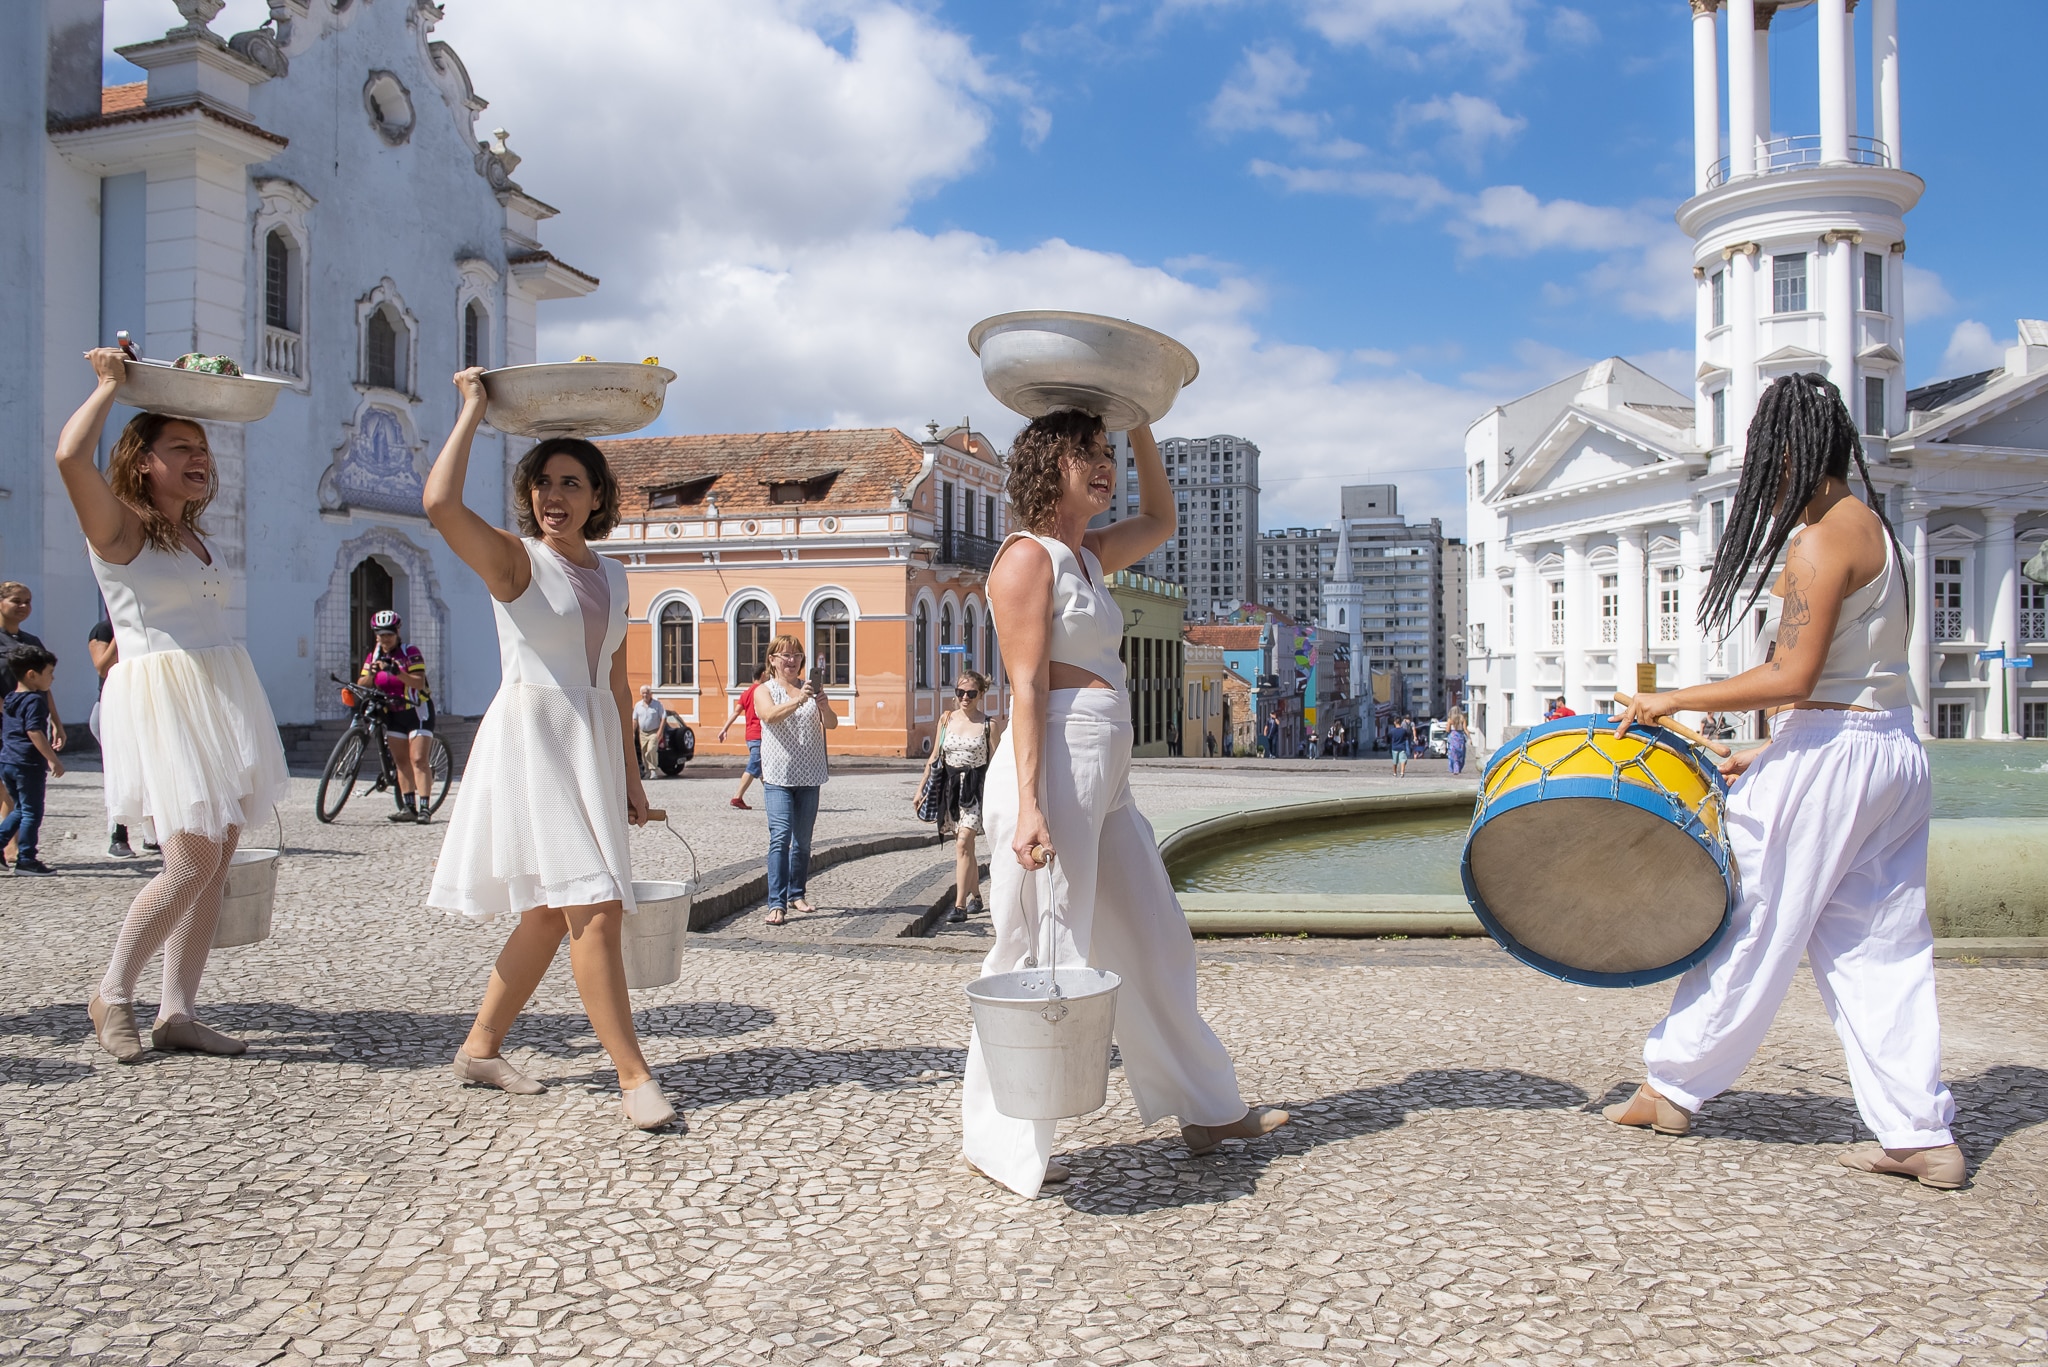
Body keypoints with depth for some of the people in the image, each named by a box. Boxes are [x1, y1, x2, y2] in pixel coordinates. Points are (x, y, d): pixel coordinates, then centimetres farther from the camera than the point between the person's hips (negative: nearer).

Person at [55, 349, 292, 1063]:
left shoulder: (192, 534, 15)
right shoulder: (118, 528, -5)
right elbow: (70, 455, -19)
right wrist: (110, 383, -10)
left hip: (222, 698, 7)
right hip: (162, 700, -7)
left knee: (215, 865, 4)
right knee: (191, 862, -12)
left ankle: (177, 1010, 11)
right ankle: (112, 995, 9)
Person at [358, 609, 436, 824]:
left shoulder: (410, 653, -11)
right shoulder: (373, 656, 4)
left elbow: (419, 682, -23)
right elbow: (362, 685, -4)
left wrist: (397, 672, -37)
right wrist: (371, 673, -24)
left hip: (417, 711, -6)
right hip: (393, 714, 6)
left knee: (419, 759, -14)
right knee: (401, 761, 4)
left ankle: (425, 808, -18)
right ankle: (409, 807, 6)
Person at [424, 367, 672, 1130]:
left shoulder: (611, 576, 12)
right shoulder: (514, 559, -5)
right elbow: (440, 503, -25)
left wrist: (631, 776, 17)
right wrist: (472, 411, -13)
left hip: (593, 749, 7)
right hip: (531, 742, -7)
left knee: (552, 914, 12)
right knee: (594, 908, -13)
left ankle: (481, 1047, 28)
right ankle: (634, 1076, -9)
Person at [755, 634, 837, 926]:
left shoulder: (811, 688, 11)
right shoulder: (764, 690, 2)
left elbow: (832, 724, 1)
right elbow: (771, 716, -19)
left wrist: (824, 707, -21)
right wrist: (799, 700, -34)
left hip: (809, 776, 4)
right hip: (778, 775, -4)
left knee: (803, 841, 10)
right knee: (781, 836, -15)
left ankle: (796, 895, 23)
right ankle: (776, 903, -16)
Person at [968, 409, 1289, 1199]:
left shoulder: (1088, 557, 18)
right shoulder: (1028, 557, -8)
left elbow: (1161, 521, 36)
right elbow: (1027, 688, -16)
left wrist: (1140, 427, 27)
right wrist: (1029, 806, -22)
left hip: (1105, 779, 10)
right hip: (1056, 770, -9)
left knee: (1155, 946, 15)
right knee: (1041, 956, -2)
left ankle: (1206, 1110, 29)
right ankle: (997, 1143, 12)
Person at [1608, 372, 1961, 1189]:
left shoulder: (1821, 536, -15)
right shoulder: (1876, 527, 15)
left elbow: (1793, 676, -22)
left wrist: (1673, 701, -15)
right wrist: (1767, 755, 18)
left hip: (1828, 750, -9)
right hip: (1894, 748, 9)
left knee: (1754, 926, 2)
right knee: (1880, 946, 10)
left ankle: (1674, 1087, 16)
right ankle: (1919, 1135, 12)